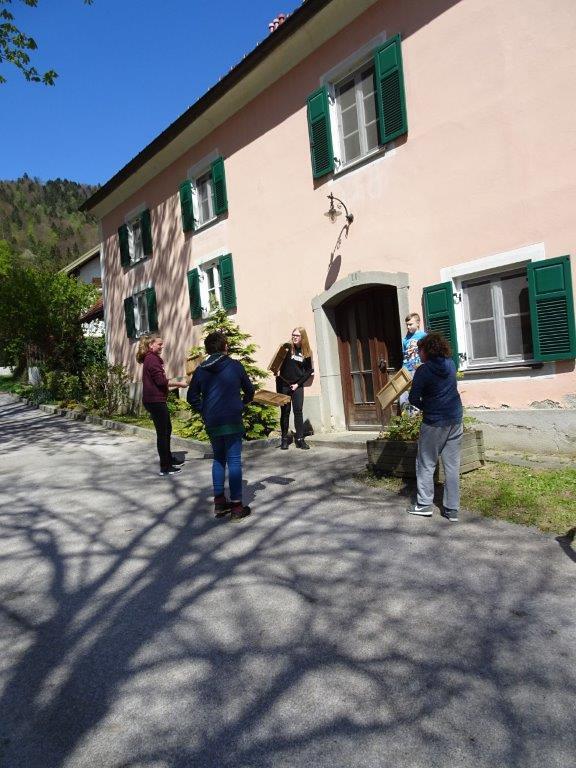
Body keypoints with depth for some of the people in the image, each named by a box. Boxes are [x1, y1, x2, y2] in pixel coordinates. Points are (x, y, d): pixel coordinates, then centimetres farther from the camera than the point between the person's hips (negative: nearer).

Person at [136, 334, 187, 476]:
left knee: (167, 429, 22)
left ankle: (169, 458, 36)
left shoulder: (151, 358, 17)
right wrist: (179, 383, -11)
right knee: (162, 432, -4)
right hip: (155, 400, -10)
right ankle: (165, 467, 2)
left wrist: (175, 386, 16)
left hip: (156, 399, 10)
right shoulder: (152, 359, -14)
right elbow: (161, 381, -21)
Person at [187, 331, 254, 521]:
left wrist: (204, 412, 15)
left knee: (218, 459, 17)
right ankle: (236, 506, 1)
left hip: (211, 423, 4)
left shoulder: (200, 370, 4)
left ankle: (219, 502, 19)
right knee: (234, 461, 0)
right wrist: (242, 404, 23)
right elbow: (249, 390, 6)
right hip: (232, 421, -4)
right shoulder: (235, 366, -3)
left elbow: (192, 396, 7)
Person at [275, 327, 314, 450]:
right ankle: (284, 439, 9)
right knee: (285, 411, 3)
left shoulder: (306, 352, 3)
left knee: (298, 411, -2)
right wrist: (277, 370, -24)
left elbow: (309, 370, 5)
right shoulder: (287, 347, -2)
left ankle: (300, 439, 2)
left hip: (297, 386, 1)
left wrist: (298, 383, -2)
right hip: (283, 384, -1)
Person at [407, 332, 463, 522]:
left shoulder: (423, 370, -12)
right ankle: (452, 509, 11)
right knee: (452, 466, 7)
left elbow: (414, 398, -12)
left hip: (433, 423, -6)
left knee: (426, 464, 8)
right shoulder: (450, 364, 5)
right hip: (455, 421, 6)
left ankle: (424, 504, 12)